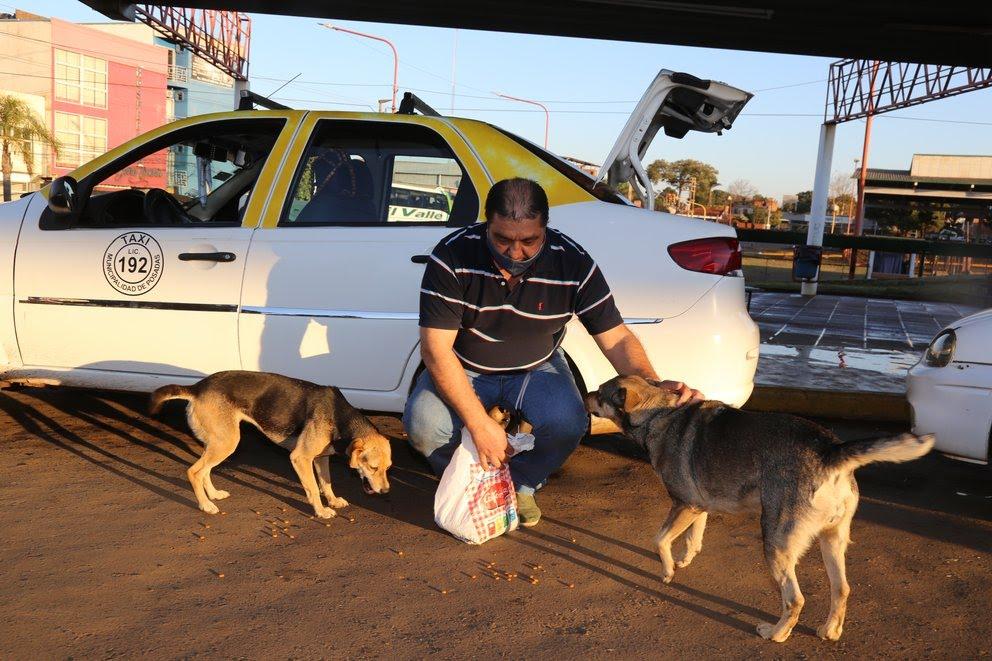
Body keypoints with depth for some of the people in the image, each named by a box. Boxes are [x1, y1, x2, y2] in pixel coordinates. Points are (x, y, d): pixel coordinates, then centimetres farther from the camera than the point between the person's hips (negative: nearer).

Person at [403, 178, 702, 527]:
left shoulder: (573, 263, -21)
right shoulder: (452, 257, -25)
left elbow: (616, 339, -15)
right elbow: (436, 348, -26)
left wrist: (656, 387, -35)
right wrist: (480, 425, -34)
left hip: (537, 368, 1)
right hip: (465, 369, 0)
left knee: (568, 422, -31)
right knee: (423, 424, -30)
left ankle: (522, 484, 2)